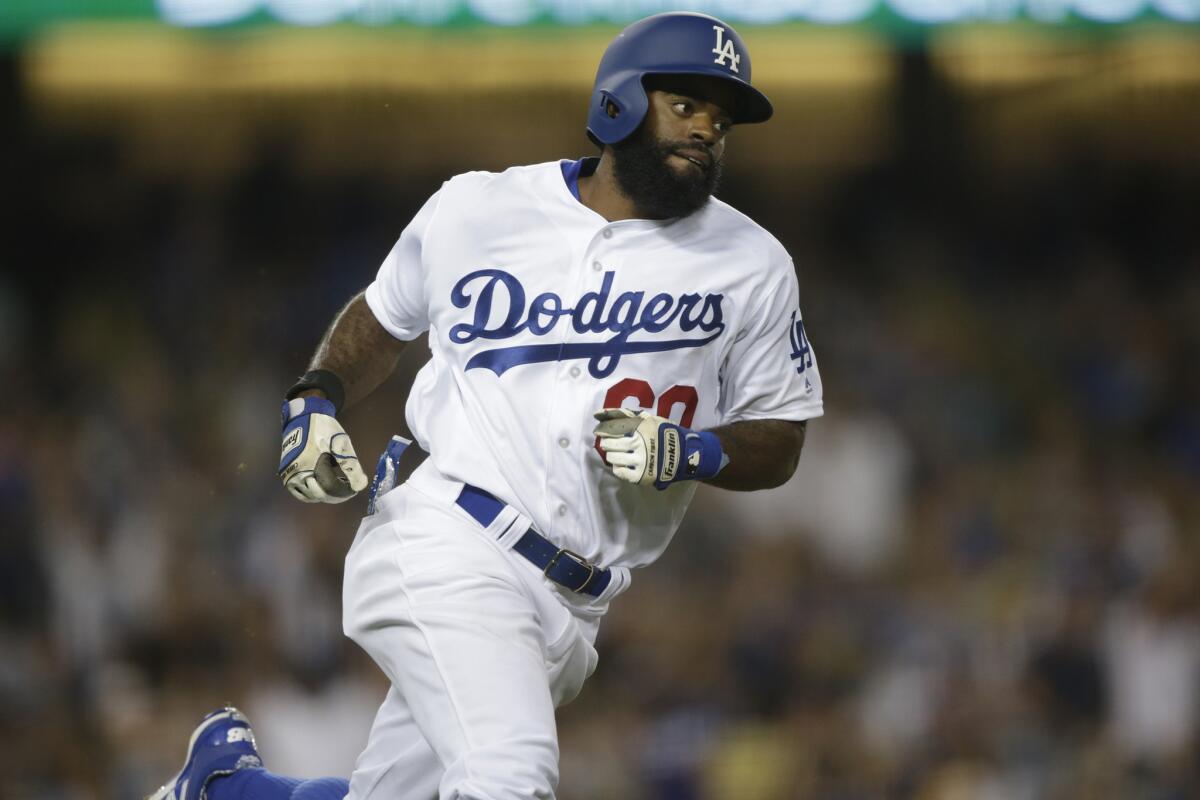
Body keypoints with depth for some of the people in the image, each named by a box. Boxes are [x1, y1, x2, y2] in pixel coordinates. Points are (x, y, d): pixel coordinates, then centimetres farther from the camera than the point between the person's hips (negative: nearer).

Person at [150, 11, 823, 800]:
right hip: (449, 549, -3)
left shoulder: (751, 267, 7)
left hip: (571, 609, 3)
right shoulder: (477, 210, 6)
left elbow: (779, 443, 10)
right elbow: (381, 318, 23)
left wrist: (693, 454, -10)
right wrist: (316, 401, 5)